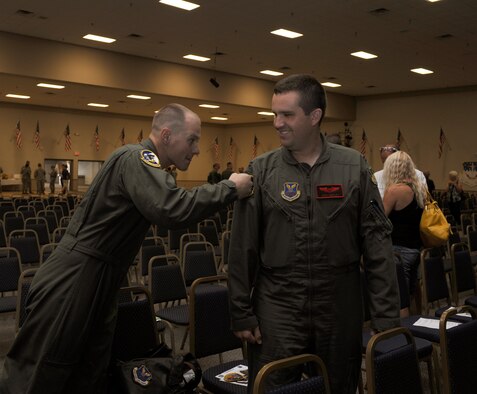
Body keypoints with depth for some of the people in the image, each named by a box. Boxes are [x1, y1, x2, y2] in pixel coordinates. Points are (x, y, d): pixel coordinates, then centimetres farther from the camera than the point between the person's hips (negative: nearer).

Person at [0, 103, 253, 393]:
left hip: (101, 281, 10)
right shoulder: (136, 158, -19)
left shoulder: (144, 163, 13)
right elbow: (173, 211, -33)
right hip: (73, 281, -10)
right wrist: (230, 189, -23)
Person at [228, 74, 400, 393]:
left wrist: (387, 316, -3)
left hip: (340, 307, 1)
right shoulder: (261, 171, -2)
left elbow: (377, 244, -1)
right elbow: (243, 249, 0)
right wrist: (242, 313, -2)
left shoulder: (354, 167, -1)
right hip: (277, 307, -1)